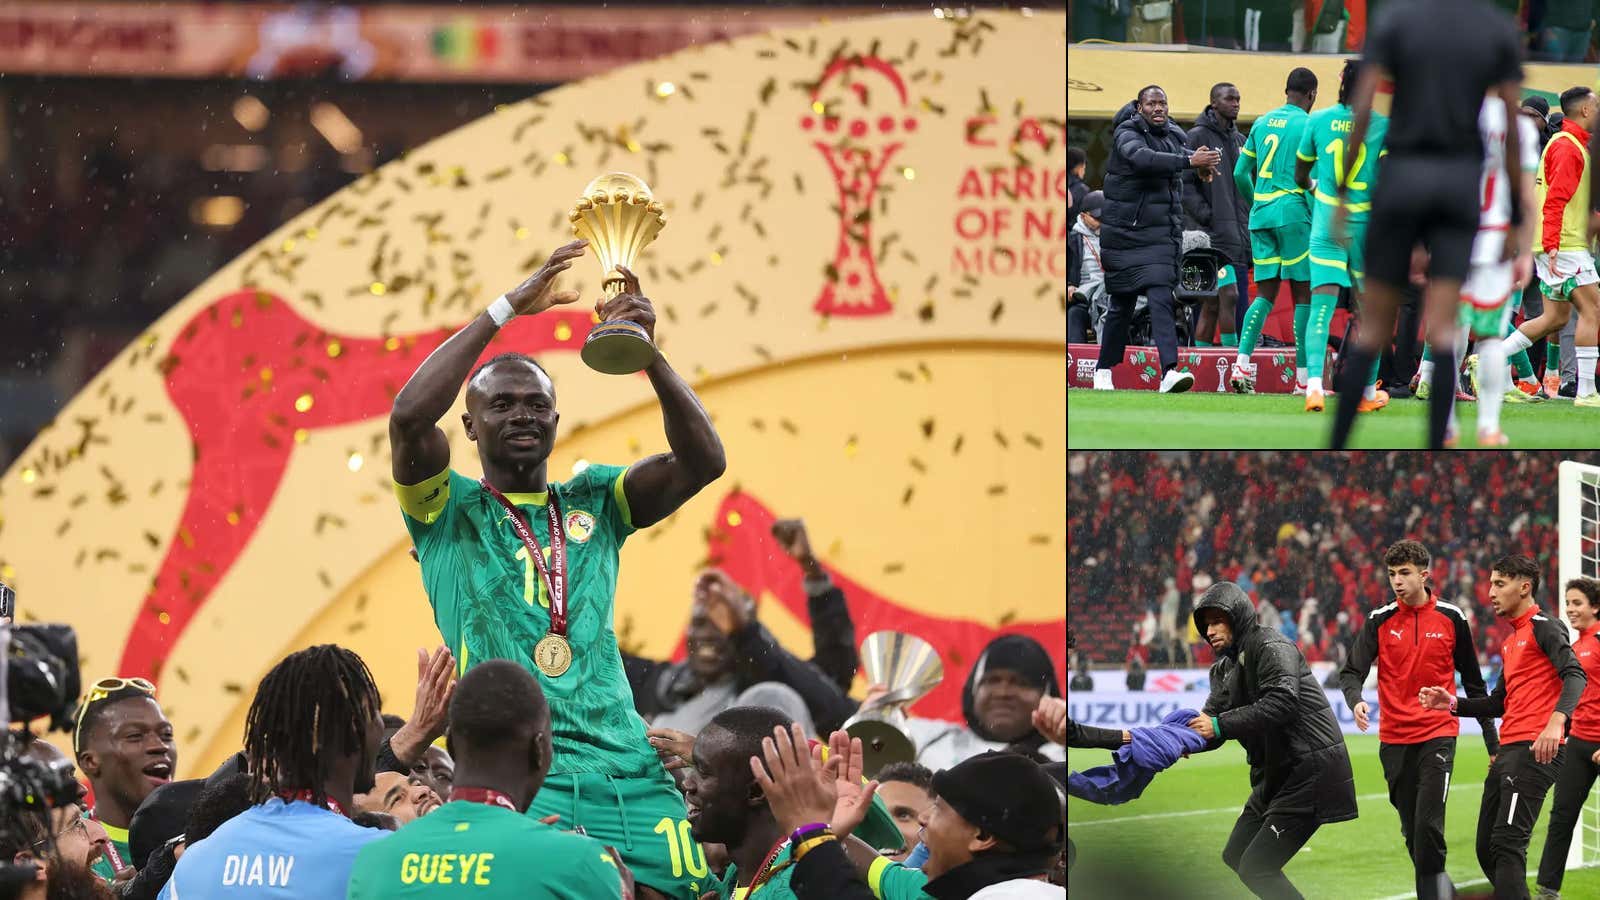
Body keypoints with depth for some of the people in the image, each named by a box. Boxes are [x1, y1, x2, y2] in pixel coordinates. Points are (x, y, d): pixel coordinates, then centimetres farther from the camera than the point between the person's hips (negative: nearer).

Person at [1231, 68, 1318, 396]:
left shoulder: (1262, 122, 13)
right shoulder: (1306, 125, -5)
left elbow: (1240, 174, 14)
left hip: (1260, 214, 6)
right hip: (1293, 212, -6)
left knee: (1265, 293, 8)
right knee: (1303, 294, 1)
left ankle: (1242, 363, -9)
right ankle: (1303, 378, 0)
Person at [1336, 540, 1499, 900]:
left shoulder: (1451, 618, 2)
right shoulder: (1380, 621, 3)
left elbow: (1473, 682, 9)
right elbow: (1352, 671, -4)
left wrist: (1492, 741, 10)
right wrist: (1355, 700, -28)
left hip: (1438, 735, -2)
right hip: (1394, 740, 2)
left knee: (1428, 825, -16)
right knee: (1412, 832, 7)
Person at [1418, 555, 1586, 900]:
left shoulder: (1543, 628, -5)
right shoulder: (1511, 641, 23)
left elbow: (1574, 674, -21)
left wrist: (1556, 719, -37)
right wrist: (1452, 703, 16)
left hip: (1535, 751, -10)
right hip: (1508, 752, 10)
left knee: (1507, 843, -18)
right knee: (1487, 848, 9)